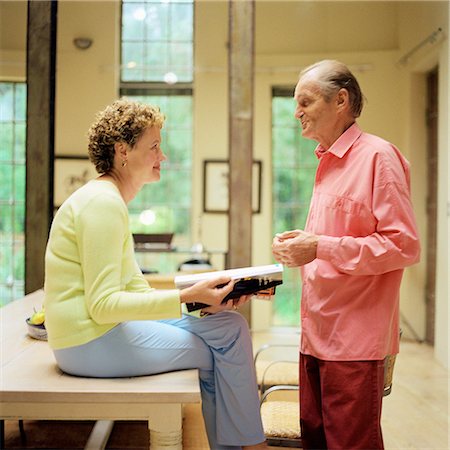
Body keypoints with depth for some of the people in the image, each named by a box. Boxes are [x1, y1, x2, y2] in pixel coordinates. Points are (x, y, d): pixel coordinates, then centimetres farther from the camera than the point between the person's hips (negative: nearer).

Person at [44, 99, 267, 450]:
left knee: (230, 325, 3)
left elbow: (136, 289, 13)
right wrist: (186, 298, -24)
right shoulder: (103, 203, -16)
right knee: (228, 342, -9)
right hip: (92, 341, -10)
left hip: (103, 327, 10)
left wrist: (202, 299, 0)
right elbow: (102, 305, -22)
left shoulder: (109, 200, 16)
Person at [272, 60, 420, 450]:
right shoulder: (328, 162, 16)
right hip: (318, 333, 9)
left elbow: (404, 245, -18)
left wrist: (320, 248, -20)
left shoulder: (377, 156, -11)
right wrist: (300, 247, 5)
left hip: (355, 340, -8)